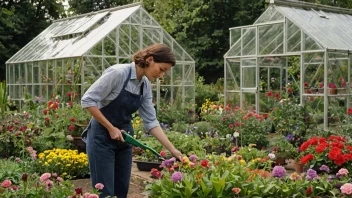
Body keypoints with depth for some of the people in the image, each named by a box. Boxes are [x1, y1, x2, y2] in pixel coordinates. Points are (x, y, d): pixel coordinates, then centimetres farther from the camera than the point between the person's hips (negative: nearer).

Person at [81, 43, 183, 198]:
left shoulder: (145, 85, 2)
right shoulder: (118, 72, -22)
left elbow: (150, 121, 3)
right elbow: (87, 100, -20)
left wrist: (172, 149, -2)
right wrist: (111, 128, -18)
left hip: (124, 138, 7)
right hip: (102, 137, -7)